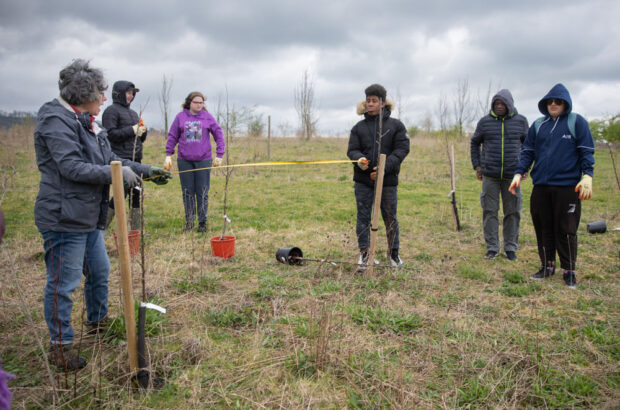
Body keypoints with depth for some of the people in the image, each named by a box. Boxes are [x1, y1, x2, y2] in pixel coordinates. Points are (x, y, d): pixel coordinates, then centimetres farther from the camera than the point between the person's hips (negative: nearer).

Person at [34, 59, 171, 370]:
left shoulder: (86, 122, 14)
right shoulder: (56, 120, -16)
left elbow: (110, 160, 18)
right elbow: (72, 167, -24)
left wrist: (146, 171, 14)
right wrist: (116, 174, -20)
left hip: (89, 218, 10)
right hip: (64, 219, -10)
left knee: (99, 271, 23)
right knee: (63, 283, 2)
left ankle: (98, 321, 44)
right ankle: (60, 345, 16)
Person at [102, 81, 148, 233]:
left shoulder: (133, 113, 21)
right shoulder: (111, 111, -3)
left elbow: (141, 139, 24)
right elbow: (110, 134, -15)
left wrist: (143, 131, 2)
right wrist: (132, 130, -15)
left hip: (135, 159, 8)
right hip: (121, 159, -8)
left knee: (136, 193, 8)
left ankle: (135, 229, 16)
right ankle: (102, 226, 5)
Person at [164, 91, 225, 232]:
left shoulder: (208, 117, 2)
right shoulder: (180, 117, 4)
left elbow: (219, 135, 5)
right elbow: (172, 137, 7)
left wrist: (219, 155, 0)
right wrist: (168, 155, 1)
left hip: (203, 160, -1)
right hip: (184, 160, 1)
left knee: (202, 193, 3)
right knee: (187, 192, 7)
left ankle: (202, 222, 14)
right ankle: (189, 221, 17)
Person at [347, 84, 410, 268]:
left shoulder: (395, 125, 2)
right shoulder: (359, 127, 7)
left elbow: (402, 149, -5)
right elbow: (352, 150, 4)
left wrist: (385, 167, -19)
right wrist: (359, 159, -20)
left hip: (388, 180, -1)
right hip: (363, 180, 2)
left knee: (390, 218, 7)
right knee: (363, 217, 7)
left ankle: (393, 252, 23)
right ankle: (363, 252, 19)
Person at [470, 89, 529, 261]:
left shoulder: (520, 121, 4)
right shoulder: (485, 122, 3)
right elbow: (474, 143, 14)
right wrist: (477, 166, 8)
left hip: (512, 175, 0)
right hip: (489, 175, 0)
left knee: (512, 212, 5)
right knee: (489, 211, 2)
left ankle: (510, 247, 16)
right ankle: (492, 247, 12)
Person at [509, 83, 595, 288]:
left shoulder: (577, 122, 2)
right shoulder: (537, 125, 12)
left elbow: (587, 151, -2)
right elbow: (527, 152, 13)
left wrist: (587, 175, -13)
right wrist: (518, 174, 1)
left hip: (567, 186, -4)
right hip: (541, 186, 4)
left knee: (566, 229, 1)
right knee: (543, 227, 9)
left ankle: (569, 271, 13)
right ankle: (547, 266, 23)